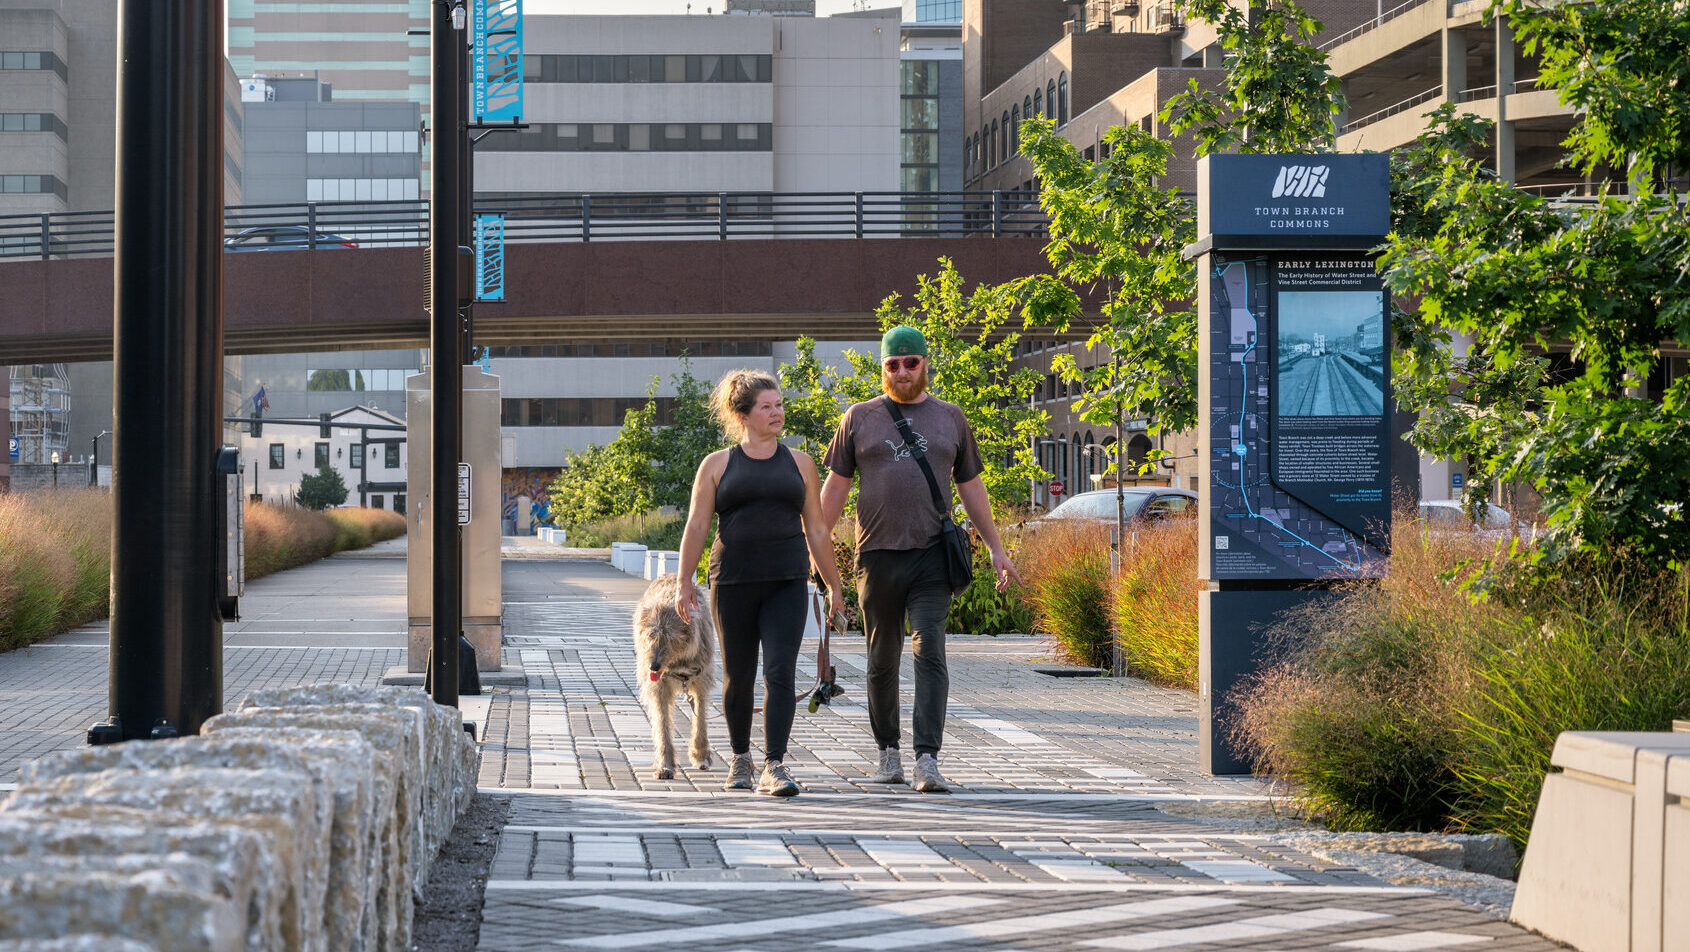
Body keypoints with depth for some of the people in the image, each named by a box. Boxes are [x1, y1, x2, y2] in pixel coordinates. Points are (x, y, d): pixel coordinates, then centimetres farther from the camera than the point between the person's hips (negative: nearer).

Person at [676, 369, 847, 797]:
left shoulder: (799, 463, 11)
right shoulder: (717, 465, 7)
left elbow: (816, 529, 13)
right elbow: (696, 526, 4)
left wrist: (834, 586, 12)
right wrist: (684, 581, -4)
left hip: (787, 582, 0)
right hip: (733, 583, 0)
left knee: (780, 672, -13)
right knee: (738, 676, 8)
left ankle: (775, 766, -17)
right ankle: (740, 758, 28)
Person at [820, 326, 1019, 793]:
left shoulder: (950, 418, 12)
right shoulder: (860, 418, 9)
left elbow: (970, 487, 18)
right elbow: (835, 485, 11)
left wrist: (996, 548, 17)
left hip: (932, 555, -1)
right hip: (877, 556, 1)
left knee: (929, 652, -12)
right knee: (882, 660, 7)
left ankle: (927, 759, -17)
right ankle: (888, 751, 21)